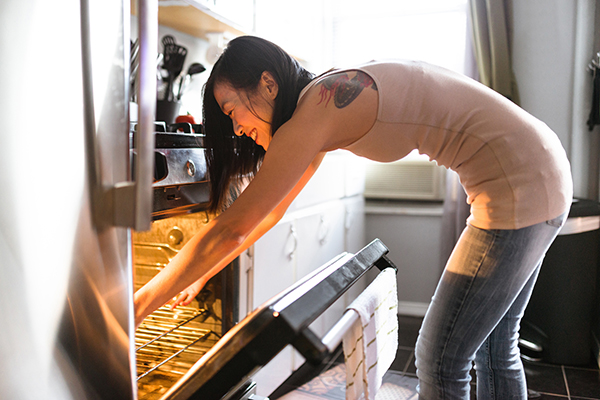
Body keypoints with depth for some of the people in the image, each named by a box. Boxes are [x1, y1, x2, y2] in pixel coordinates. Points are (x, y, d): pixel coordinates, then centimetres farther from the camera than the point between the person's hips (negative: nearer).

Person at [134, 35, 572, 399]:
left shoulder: (316, 109, -20)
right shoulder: (326, 101, 10)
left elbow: (232, 230, -20)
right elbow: (271, 210, 16)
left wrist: (139, 305, -9)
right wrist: (199, 277, 20)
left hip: (520, 186, -10)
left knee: (440, 362, -2)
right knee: (494, 348, 20)